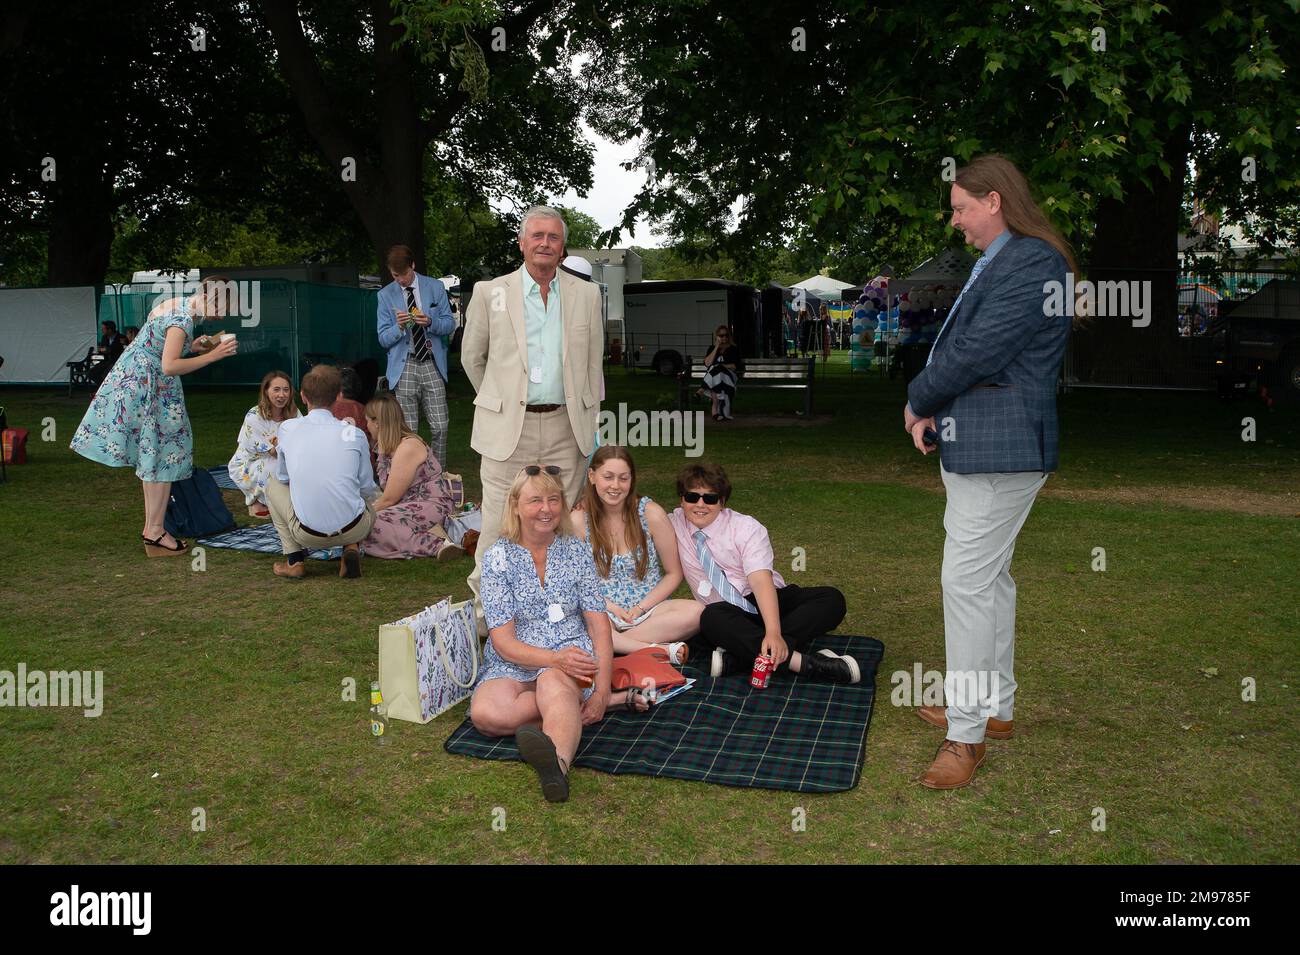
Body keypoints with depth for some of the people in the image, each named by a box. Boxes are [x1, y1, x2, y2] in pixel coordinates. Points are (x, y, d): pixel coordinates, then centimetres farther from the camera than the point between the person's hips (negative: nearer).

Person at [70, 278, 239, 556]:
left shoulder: (176, 305, 9)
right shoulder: (183, 319, -22)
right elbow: (169, 366, -29)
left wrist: (191, 346, 7)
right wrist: (211, 356, -26)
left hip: (135, 381, 10)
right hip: (146, 387, -10)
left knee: (155, 456, 12)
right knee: (162, 453, -4)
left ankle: (152, 527, 19)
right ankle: (154, 531, 1)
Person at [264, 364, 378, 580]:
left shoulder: (288, 428, -2)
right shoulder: (353, 433, -5)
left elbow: (283, 477, 13)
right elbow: (367, 488, 5)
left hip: (308, 534, 0)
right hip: (354, 529, 0)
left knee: (273, 484, 26)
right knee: (374, 494, 33)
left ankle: (295, 560, 16)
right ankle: (350, 548, 5)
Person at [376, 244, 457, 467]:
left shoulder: (435, 287, 7)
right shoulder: (385, 295, 6)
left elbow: (450, 324, 7)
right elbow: (383, 339, 5)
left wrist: (430, 322, -14)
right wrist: (399, 326, -17)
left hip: (432, 365, 0)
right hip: (404, 367, 0)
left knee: (440, 427, -3)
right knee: (408, 431, -1)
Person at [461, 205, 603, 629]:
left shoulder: (586, 295, 9)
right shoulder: (490, 292, 3)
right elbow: (472, 358, 14)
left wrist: (590, 423, 13)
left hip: (566, 427, 2)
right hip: (508, 427, -1)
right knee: (499, 521, -2)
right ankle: (485, 605, 12)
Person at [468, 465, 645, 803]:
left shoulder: (575, 550, 5)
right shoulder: (497, 556, -1)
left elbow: (598, 623, -1)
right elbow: (503, 640, -8)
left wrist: (602, 688, -16)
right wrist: (554, 658, -26)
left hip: (572, 653, 0)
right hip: (513, 663, 0)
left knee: (553, 683, -36)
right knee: (486, 714, -31)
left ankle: (557, 761, -67)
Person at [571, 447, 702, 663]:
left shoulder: (651, 513, -4)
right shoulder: (579, 520, -3)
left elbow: (674, 573, 2)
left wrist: (640, 608, -9)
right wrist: (610, 606, -12)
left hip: (650, 607, 1)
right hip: (603, 611, 0)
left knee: (696, 611, -30)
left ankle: (616, 644, -24)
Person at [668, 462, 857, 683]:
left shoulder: (746, 528, -9)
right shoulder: (673, 524, 1)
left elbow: (761, 580, -21)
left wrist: (773, 633, -36)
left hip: (766, 604, 1)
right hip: (724, 617, 0)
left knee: (832, 599, -24)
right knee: (713, 616, -37)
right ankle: (802, 662, -40)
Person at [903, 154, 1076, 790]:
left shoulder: (1032, 263, -15)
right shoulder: (996, 262, 18)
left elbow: (974, 353, -20)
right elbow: (957, 346, 18)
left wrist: (918, 401, -5)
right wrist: (931, 410, 2)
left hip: (1000, 450, -11)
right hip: (973, 447, 11)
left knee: (966, 583, -8)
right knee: (989, 577, 17)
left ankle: (967, 733, 2)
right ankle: (994, 706, 31)